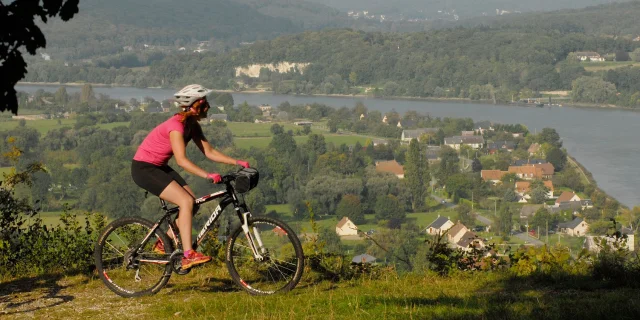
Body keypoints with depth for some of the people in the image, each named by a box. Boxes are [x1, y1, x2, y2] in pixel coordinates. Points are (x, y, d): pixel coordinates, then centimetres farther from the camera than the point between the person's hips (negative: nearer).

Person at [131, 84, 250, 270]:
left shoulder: (192, 126, 2)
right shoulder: (176, 125, -25)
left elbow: (209, 152, 1)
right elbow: (182, 160, -35)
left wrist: (237, 162, -9)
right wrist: (208, 176, -44)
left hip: (159, 167, 9)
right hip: (144, 168, -9)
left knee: (192, 202, 1)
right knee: (186, 202, -20)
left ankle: (164, 243, 15)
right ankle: (188, 256, -21)